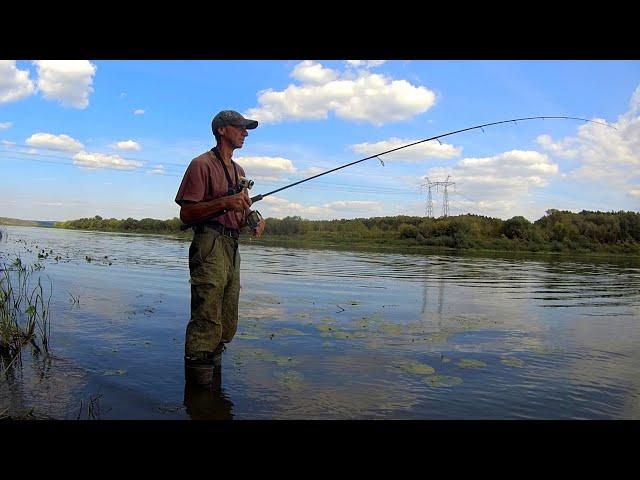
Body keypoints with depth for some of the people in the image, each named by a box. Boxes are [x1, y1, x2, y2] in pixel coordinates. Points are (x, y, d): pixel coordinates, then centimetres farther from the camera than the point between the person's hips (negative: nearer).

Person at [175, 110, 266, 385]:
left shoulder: (239, 171, 23)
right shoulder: (202, 164, -2)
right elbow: (186, 213, -9)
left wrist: (255, 219, 5)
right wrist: (224, 202, -20)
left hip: (232, 247, 8)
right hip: (210, 243, -8)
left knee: (227, 324, 12)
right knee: (207, 321, -13)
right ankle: (196, 384, -7)